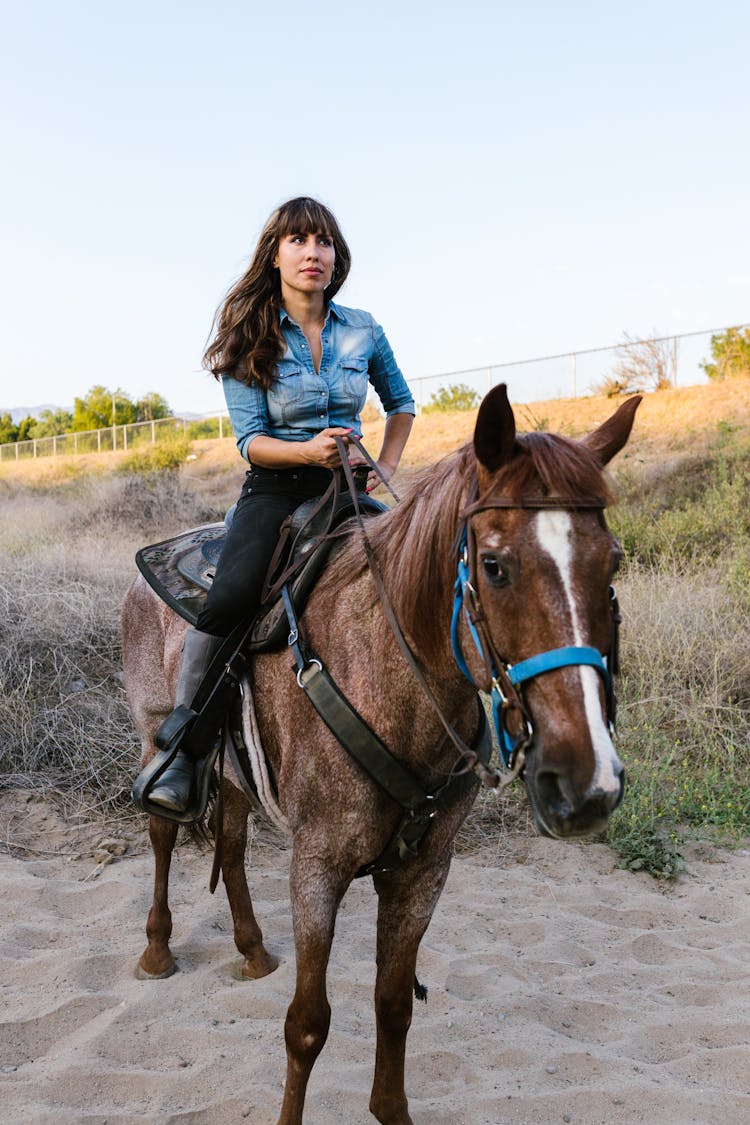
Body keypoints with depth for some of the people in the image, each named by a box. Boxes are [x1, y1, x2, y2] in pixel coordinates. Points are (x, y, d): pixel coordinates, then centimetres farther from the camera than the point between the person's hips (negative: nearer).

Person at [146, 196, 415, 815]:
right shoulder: (251, 340, -1)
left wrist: (385, 468, 8)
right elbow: (250, 440, -7)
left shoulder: (363, 330, 7)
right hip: (275, 489, -2)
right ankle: (180, 740, -15)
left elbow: (402, 404, 23)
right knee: (231, 597, -30)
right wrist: (310, 450, -26)